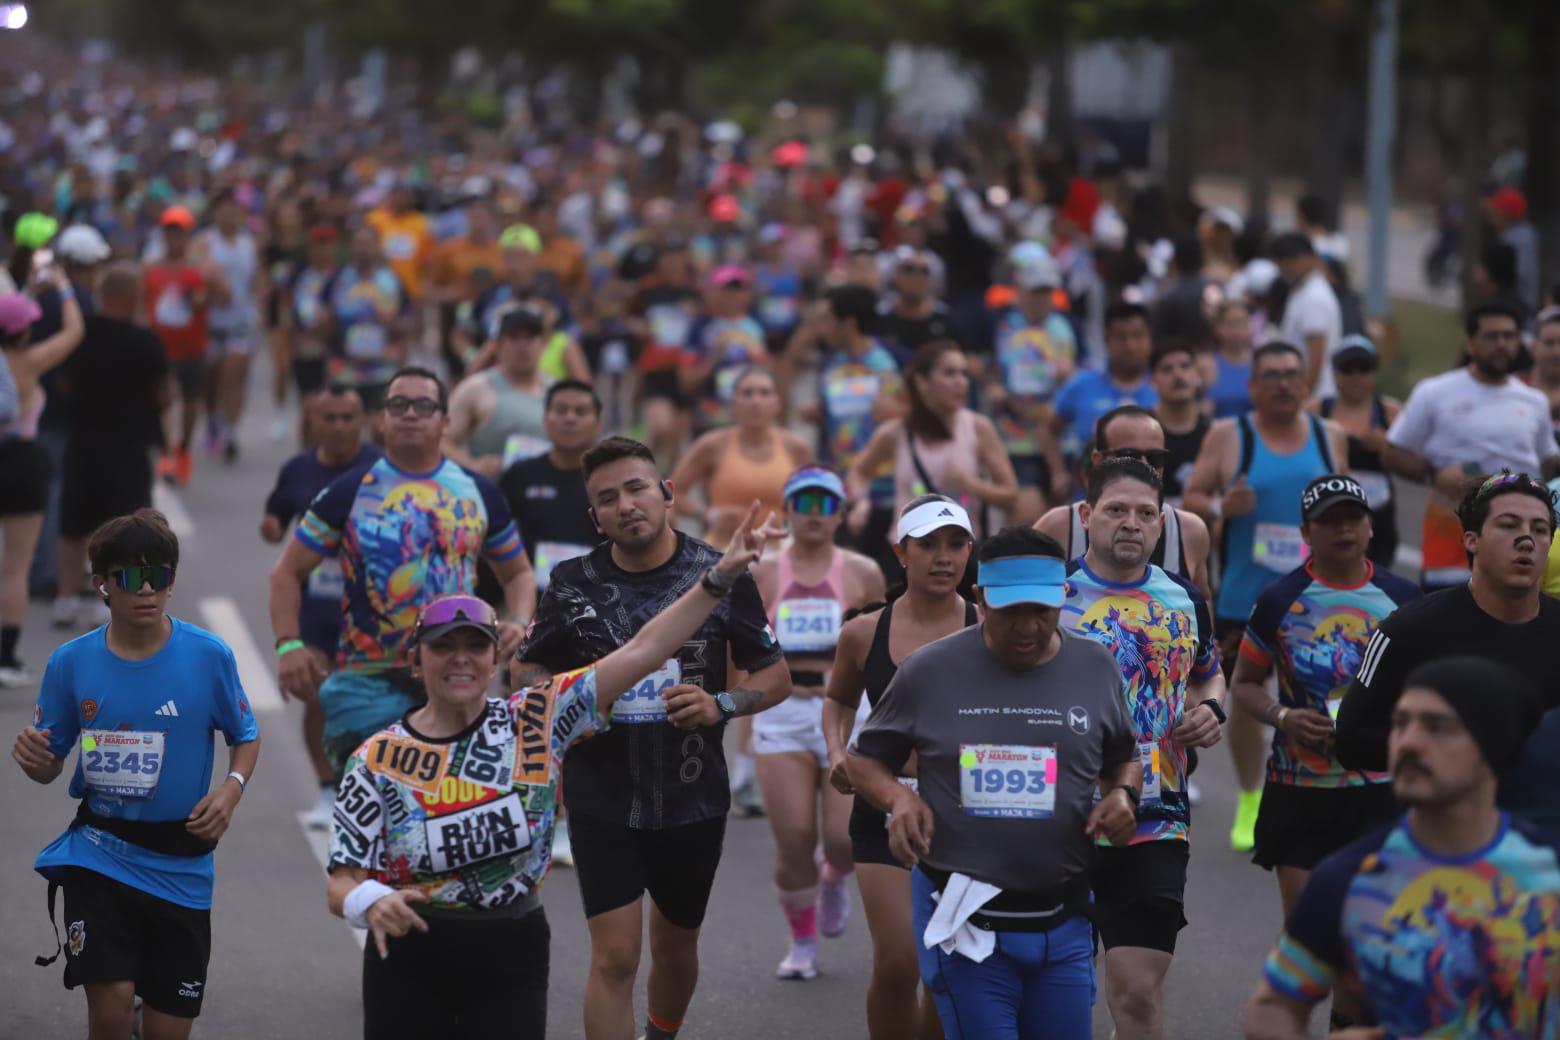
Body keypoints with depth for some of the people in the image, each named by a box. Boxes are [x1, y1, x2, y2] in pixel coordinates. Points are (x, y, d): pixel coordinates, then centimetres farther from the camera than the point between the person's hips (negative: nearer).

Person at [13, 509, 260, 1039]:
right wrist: (34, 760, -18)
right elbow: (51, 766, 6)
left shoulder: (210, 656, -7)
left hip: (180, 864, 1)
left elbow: (246, 737, 7)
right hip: (100, 852, 0)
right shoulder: (71, 663, -4)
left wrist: (231, 788, -13)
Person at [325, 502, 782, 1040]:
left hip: (513, 960, 1)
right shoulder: (377, 759, -5)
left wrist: (721, 576, -13)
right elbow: (344, 883, -6)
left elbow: (642, 652, -7)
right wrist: (373, 903, -29)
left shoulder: (535, 721, -3)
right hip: (410, 963, -1)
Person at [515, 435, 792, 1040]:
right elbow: (529, 674, 8)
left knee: (676, 945, 20)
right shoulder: (573, 582, -3)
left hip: (694, 800, 1)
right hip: (602, 801, -1)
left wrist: (723, 703, -17)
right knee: (614, 956, -9)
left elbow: (776, 677, 2)